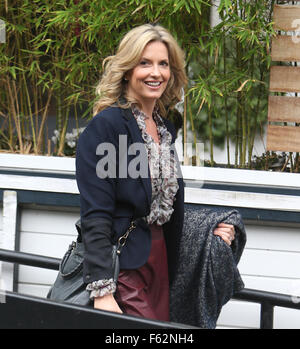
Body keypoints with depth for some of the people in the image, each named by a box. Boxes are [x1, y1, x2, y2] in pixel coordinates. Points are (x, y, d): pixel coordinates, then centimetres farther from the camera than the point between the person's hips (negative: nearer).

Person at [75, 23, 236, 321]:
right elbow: (95, 216, -16)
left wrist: (207, 231, 5)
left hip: (160, 260, 7)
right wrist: (102, 292, -23)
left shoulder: (166, 129, 13)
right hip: (122, 264, -7)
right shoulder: (105, 126, -10)